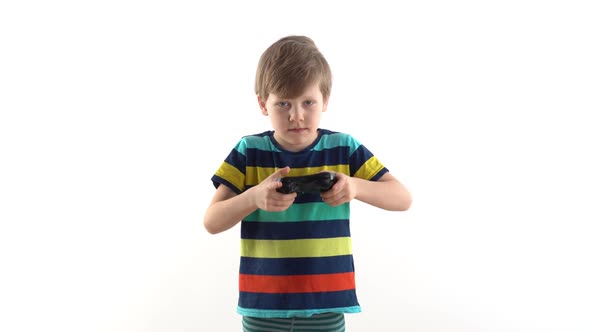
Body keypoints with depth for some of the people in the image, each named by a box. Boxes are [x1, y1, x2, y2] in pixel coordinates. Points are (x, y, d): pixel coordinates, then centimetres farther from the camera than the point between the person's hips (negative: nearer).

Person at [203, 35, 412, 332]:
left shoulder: (344, 149, -2)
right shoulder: (249, 152, -3)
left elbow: (403, 199, -3)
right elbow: (211, 222, -5)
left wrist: (356, 187, -22)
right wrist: (254, 197, -24)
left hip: (326, 304, 0)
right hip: (263, 304, 0)